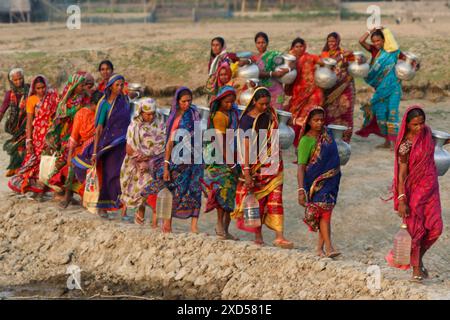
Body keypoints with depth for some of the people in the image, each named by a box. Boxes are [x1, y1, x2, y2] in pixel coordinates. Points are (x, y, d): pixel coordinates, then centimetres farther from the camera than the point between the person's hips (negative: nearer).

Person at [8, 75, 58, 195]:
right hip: (38, 134, -1)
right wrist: (28, 140, -8)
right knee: (35, 159, -3)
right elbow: (29, 121, -3)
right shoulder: (31, 100, -2)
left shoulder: (53, 96, 2)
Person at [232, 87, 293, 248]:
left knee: (275, 198, -6)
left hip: (273, 165, 3)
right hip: (256, 166, -3)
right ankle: (258, 235, 16)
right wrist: (246, 171, -16)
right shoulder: (247, 119, -8)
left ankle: (279, 236, -11)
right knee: (257, 200, 5)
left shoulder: (271, 116, 7)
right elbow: (246, 147, -12)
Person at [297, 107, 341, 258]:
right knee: (324, 211, -11)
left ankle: (320, 248, 12)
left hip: (330, 180, 6)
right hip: (315, 182, -6)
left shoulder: (327, 134, 6)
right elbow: (301, 167, -15)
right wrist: (301, 190, -21)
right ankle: (328, 247, -14)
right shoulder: (306, 141, -12)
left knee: (326, 211, 6)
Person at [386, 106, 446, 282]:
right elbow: (402, 173, -17)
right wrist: (401, 200, -21)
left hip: (430, 187, 6)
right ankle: (416, 268, 14)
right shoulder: (405, 145, -18)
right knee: (416, 229, 1)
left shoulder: (426, 132, 1)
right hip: (414, 189, -6)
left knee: (435, 228, 0)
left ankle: (418, 257, 23)